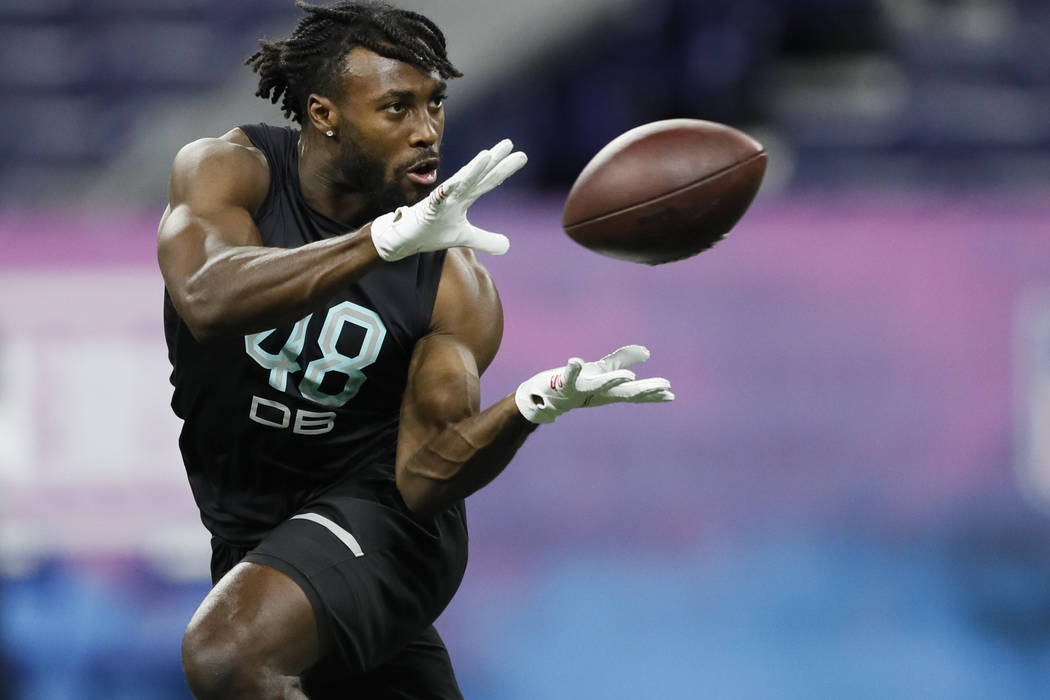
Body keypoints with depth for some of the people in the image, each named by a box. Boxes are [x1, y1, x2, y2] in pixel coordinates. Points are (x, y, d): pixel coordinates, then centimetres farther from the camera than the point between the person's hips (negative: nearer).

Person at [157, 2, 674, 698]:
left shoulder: (457, 289, -15)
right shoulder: (227, 171, -14)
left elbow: (422, 478, -17)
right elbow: (206, 301, -36)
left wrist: (531, 407, -37)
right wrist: (388, 240, -46)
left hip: (376, 514, -4)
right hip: (248, 532, 4)